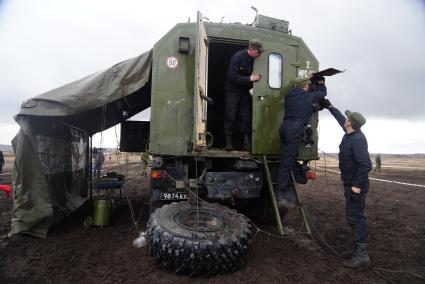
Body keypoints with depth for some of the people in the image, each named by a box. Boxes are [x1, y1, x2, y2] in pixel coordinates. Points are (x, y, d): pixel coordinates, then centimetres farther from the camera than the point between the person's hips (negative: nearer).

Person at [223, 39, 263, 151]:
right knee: (230, 117, -3)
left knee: (246, 118, 2)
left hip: (245, 91, 5)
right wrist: (249, 79, -25)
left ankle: (246, 142, 8)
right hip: (233, 90, -5)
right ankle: (228, 141, 5)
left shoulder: (254, 60, 0)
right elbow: (231, 76, -24)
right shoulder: (237, 57, -17)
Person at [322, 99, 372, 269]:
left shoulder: (357, 139, -22)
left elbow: (365, 165, -26)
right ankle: (359, 248, 26)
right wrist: (330, 107, 34)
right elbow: (341, 119, 27)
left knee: (355, 216, -8)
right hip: (350, 183, 10)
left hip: (356, 185, -10)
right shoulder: (351, 134, 7)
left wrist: (357, 185, -25)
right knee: (353, 215, 15)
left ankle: (361, 257, -3)